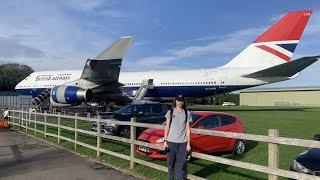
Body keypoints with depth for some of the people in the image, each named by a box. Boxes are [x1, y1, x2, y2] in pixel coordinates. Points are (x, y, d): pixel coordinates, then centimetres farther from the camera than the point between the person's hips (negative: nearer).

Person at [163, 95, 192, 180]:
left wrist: (188, 143, 1)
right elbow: (167, 126, 6)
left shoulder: (187, 113, 5)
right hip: (171, 141, 0)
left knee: (182, 164, 0)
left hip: (183, 142, 0)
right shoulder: (170, 112, 4)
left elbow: (188, 129, 4)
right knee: (171, 163, 8)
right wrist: (165, 140, 1)